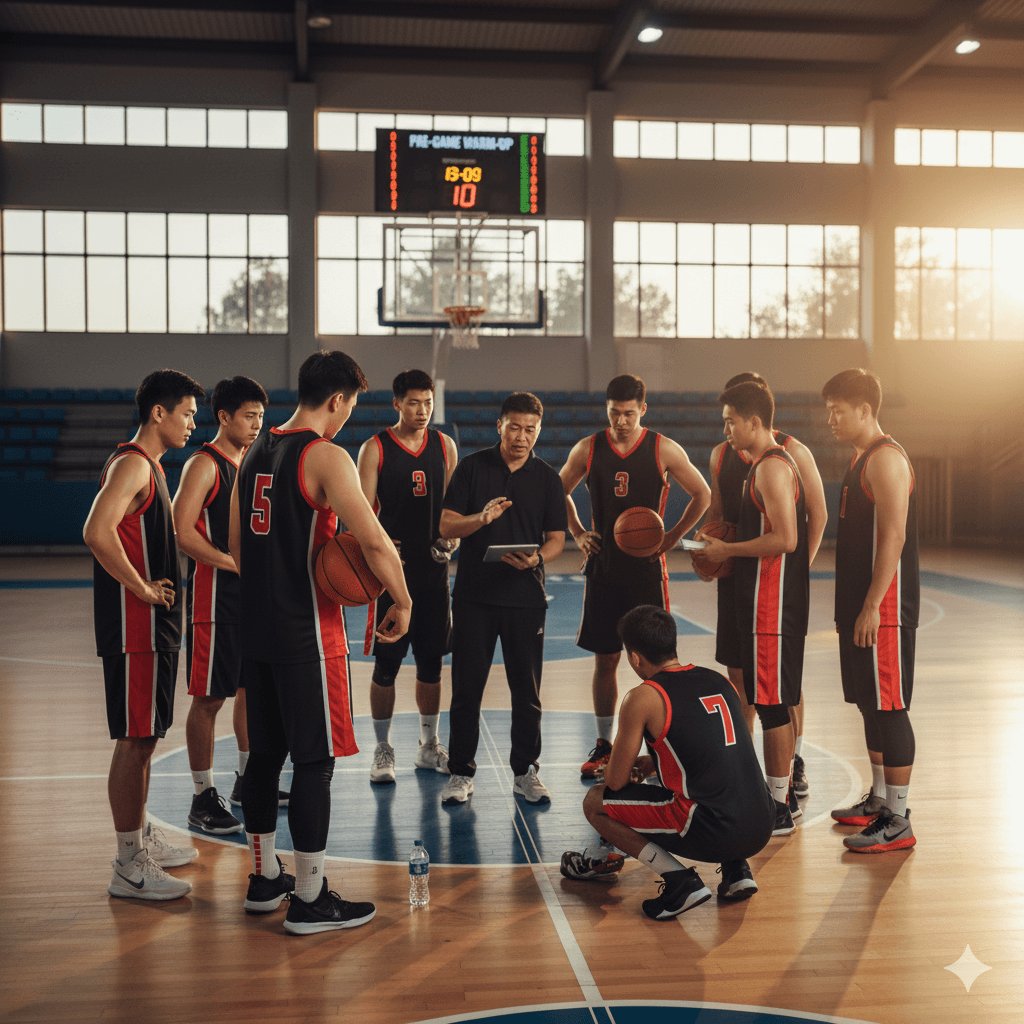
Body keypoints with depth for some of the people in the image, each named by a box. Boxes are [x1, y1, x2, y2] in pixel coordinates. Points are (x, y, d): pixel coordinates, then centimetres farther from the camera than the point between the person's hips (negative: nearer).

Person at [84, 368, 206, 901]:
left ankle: (141, 839, 29)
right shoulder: (132, 463, -15)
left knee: (144, 737, 17)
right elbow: (97, 533, -29)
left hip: (152, 624, 10)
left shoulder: (149, 465, 16)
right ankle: (128, 867, 4)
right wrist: (143, 589, -20)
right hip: (135, 625, -10)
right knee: (134, 740, -4)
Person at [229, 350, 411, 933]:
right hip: (309, 633, -8)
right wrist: (403, 604, -9)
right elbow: (375, 542, -21)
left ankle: (265, 880, 28)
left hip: (258, 628, 8)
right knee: (315, 760, 0)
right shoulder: (326, 456, -13)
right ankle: (309, 901, 7)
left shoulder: (255, 452, 11)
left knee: (265, 753, 16)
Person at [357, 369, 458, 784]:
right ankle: (383, 750, 14)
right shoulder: (375, 448, -3)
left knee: (431, 660, 11)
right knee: (386, 663, 0)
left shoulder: (444, 445, 8)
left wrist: (451, 536, -5)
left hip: (434, 567, 4)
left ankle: (428, 746, 25)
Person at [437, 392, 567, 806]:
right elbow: (446, 526, -3)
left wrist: (536, 558, -14)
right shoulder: (472, 467, 1)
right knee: (467, 687, 3)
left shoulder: (547, 478, 6)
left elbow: (557, 538, 7)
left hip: (527, 597, 1)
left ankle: (525, 772, 20)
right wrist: (482, 518, -22)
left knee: (527, 690, 6)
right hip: (474, 596, -1)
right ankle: (461, 773, 16)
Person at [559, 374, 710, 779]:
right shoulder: (587, 449, 2)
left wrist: (671, 537, -2)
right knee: (605, 658, 7)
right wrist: (578, 533, 4)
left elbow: (702, 494, 5)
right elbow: (559, 492, 16)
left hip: (647, 567, -2)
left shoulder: (664, 450, -4)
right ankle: (603, 745, 20)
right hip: (602, 567, 2)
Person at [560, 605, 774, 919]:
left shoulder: (642, 698, -5)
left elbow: (616, 782, 2)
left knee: (595, 802, 9)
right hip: (762, 830, 7)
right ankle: (736, 869, 18)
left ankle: (681, 882, -1)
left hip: (713, 832, -7)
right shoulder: (720, 681, 14)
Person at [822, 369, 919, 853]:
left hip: (884, 608, -10)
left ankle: (898, 822, 2)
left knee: (889, 708, -5)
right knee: (870, 705, 16)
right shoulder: (861, 458, 17)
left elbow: (893, 537, -21)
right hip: (860, 605, 10)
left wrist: (872, 606, -23)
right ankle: (879, 800, 28)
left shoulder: (886, 459, -15)